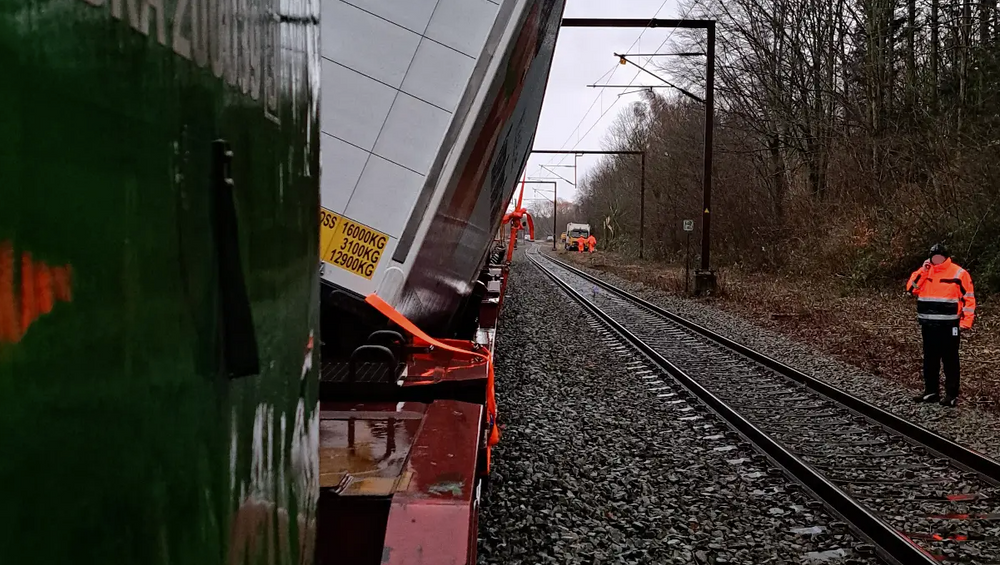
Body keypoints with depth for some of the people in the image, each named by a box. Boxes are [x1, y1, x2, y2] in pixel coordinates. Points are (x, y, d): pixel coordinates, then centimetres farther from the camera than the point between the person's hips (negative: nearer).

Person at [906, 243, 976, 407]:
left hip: (948, 325, -5)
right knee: (930, 359, 12)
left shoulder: (959, 273, -6)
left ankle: (952, 395, 4)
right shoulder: (925, 272, 9)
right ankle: (931, 392, 21)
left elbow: (969, 298, -6)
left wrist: (966, 322, -12)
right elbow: (911, 289, 0)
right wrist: (922, 271, -9)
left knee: (950, 360, 0)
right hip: (928, 325, 5)